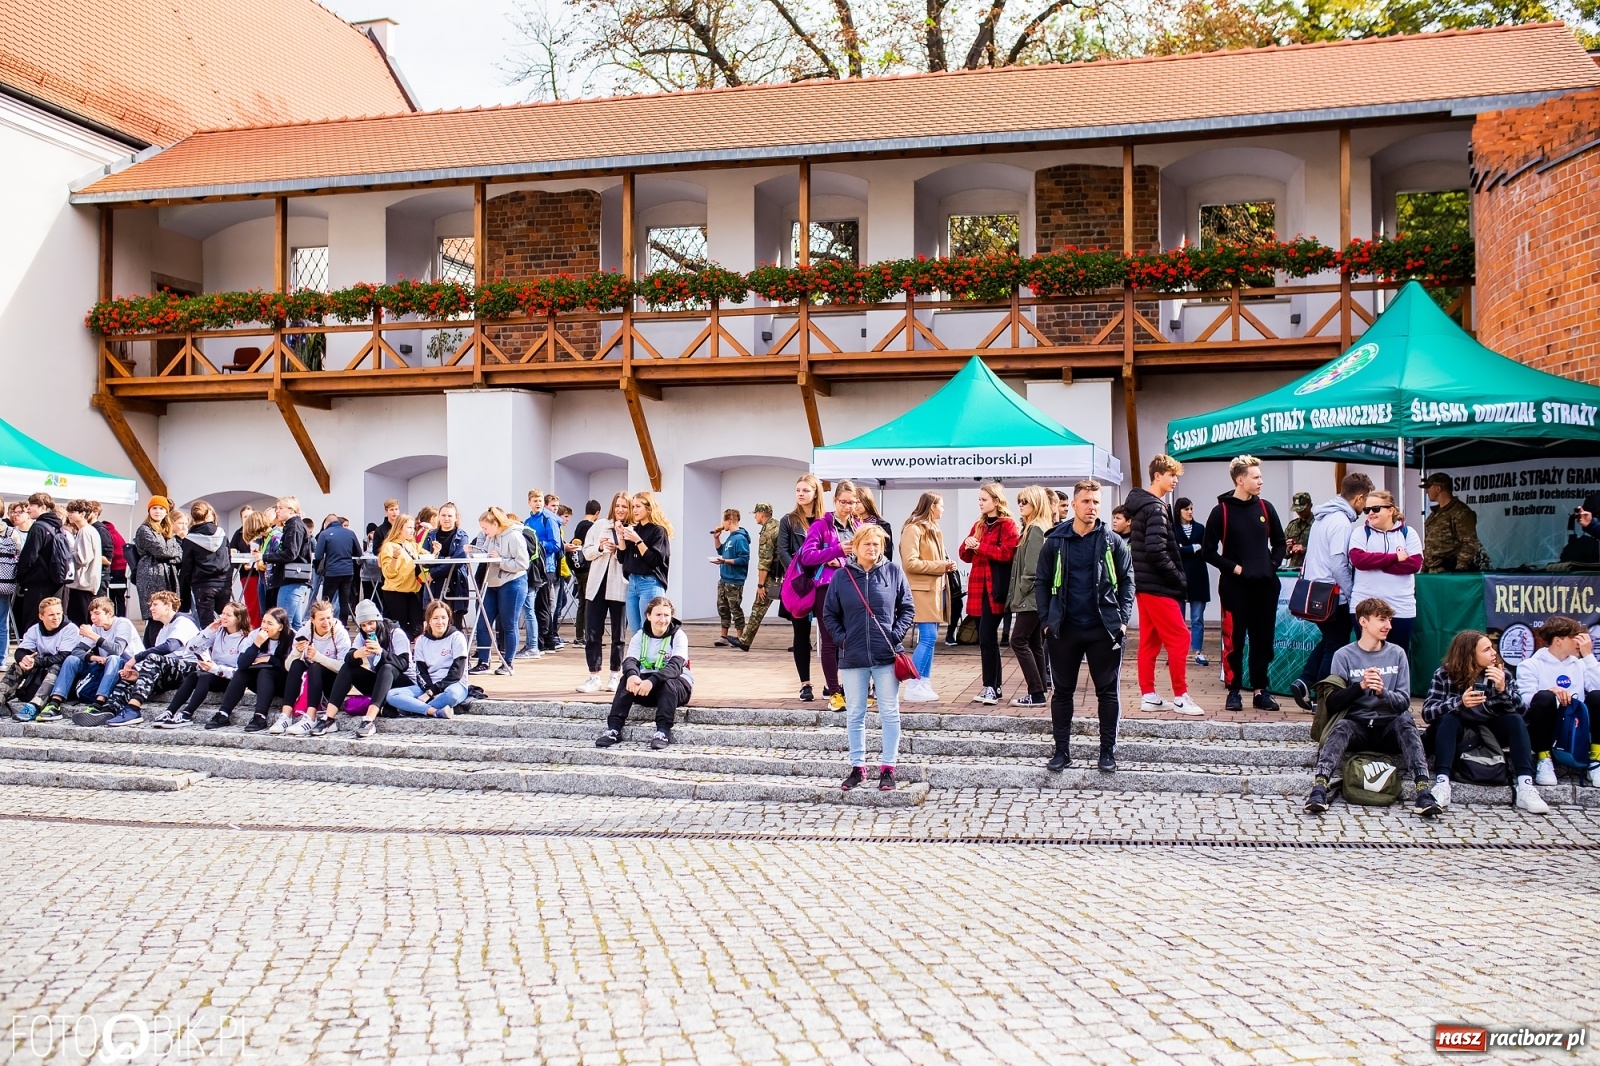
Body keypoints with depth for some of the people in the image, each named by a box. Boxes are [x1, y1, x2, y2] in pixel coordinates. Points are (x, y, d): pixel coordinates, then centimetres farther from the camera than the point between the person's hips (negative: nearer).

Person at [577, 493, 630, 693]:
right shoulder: (599, 525, 10)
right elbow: (586, 552, 10)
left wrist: (621, 538, -19)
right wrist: (600, 547, -8)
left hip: (620, 588, -3)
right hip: (597, 585, 3)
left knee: (618, 634, 6)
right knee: (592, 632, 2)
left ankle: (615, 675, 17)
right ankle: (594, 676, 8)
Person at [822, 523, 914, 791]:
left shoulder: (894, 573, -1)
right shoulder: (842, 576, 0)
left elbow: (907, 608, 5)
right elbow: (829, 614, 8)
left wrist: (896, 634, -7)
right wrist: (841, 638, -4)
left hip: (886, 657, -1)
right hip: (852, 657, 1)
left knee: (889, 714, 5)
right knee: (854, 715, 9)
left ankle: (887, 767, 14)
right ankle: (857, 766, 20)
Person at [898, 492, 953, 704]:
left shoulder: (933, 529, 19)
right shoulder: (913, 529, -10)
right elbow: (910, 563, -18)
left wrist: (946, 565, 6)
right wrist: (941, 566, -14)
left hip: (935, 588, 9)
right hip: (922, 590, -9)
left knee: (929, 638, 7)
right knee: (928, 638, -13)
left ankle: (924, 684, 10)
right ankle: (912, 688, -9)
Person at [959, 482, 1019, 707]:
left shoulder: (1007, 524, -4)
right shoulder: (978, 525, 19)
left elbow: (1007, 553, -17)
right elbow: (966, 556, 17)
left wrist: (979, 546, -14)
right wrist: (968, 546, -4)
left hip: (995, 589, -8)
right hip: (978, 588, 8)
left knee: (986, 637, -13)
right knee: (987, 638, 9)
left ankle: (990, 687, -11)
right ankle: (994, 686, 15)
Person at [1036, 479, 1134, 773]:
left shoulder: (1113, 542, 1)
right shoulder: (1054, 542, 1)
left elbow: (1127, 581, 4)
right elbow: (1042, 583, 5)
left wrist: (1123, 619, -5)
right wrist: (1046, 621, -2)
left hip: (1104, 629, 0)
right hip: (1064, 630, 1)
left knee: (1108, 692, 6)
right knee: (1062, 691, 8)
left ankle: (1108, 751, 16)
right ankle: (1062, 751, 17)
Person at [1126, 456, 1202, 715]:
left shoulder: (1141, 505, 14)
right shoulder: (1156, 508, -15)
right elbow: (1156, 551, -25)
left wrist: (1176, 576, 11)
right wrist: (1179, 579, -14)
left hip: (1144, 584, 10)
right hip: (1158, 586, -10)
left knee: (1150, 641, 11)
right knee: (1179, 639, -4)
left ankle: (1148, 696, 14)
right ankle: (1181, 697, 1)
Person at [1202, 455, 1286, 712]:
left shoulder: (1265, 508, 8)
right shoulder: (1222, 510, -4)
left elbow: (1279, 542, 19)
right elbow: (1208, 550, -4)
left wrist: (1273, 564, 4)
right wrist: (1233, 567, -11)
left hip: (1265, 585, 4)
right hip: (1235, 586, -4)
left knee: (1263, 640, 8)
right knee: (1234, 640, 0)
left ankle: (1260, 690, 17)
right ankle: (1233, 691, 8)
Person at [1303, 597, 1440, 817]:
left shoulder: (1397, 654, 10)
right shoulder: (1344, 655, 4)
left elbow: (1404, 702, 3)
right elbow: (1333, 703, -5)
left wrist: (1383, 692, -18)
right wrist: (1361, 686, -21)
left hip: (1389, 728, 1)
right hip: (1357, 727, -1)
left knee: (1405, 720, -30)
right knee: (1341, 726, -33)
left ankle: (1423, 790, -42)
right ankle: (1319, 789, -48)